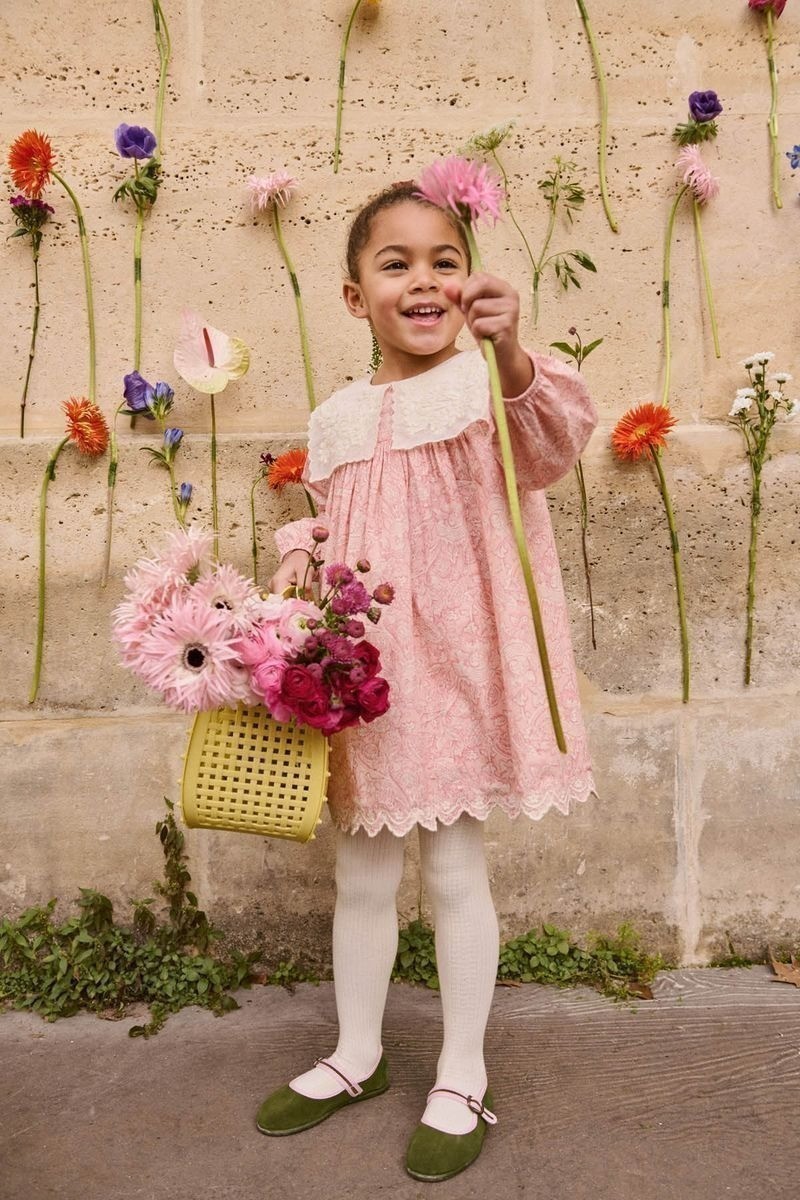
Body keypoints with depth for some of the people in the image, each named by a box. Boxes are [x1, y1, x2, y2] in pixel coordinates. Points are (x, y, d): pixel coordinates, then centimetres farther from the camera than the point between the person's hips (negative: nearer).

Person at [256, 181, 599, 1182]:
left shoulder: (488, 383, -6)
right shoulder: (335, 420, 7)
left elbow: (553, 447, -26)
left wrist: (514, 357, -44)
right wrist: (298, 556, -4)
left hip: (455, 663, -4)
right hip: (356, 669, 5)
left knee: (455, 873, 7)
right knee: (361, 875, 16)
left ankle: (463, 1079, 29)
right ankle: (357, 1054, 39)